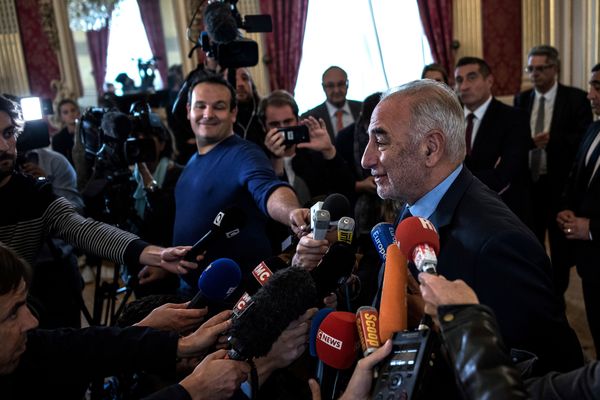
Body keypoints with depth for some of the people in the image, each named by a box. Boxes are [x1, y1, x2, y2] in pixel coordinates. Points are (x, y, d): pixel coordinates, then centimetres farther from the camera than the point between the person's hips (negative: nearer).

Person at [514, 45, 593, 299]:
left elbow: (585, 138, -13)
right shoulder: (522, 99, 6)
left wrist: (552, 140, -25)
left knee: (560, 243, 10)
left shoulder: (575, 98, -6)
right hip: (528, 181, 3)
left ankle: (557, 294, 26)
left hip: (560, 183, -3)